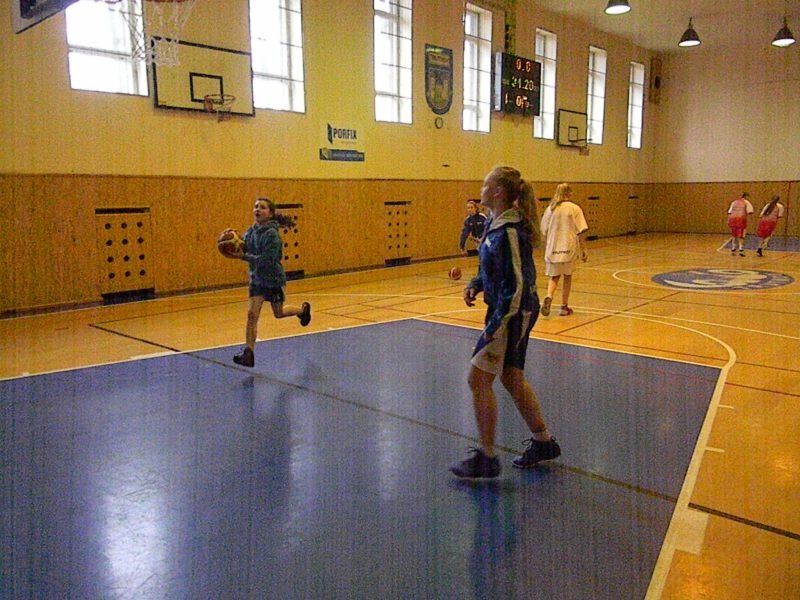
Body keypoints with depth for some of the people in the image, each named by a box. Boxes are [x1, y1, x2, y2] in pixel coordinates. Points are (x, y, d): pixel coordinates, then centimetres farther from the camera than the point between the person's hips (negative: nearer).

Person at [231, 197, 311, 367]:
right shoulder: (251, 231, -2)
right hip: (256, 279, 5)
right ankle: (249, 354, -5)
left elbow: (267, 260, -29)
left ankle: (303, 310, 48)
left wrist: (244, 256, -31)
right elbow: (243, 248, 6)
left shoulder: (272, 234, -23)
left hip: (274, 280, -5)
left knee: (278, 313, 16)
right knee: (252, 313, -8)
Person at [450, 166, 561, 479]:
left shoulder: (508, 232, -22)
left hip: (513, 313, -10)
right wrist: (475, 285, 4)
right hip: (517, 311, 10)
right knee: (512, 378, 18)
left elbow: (516, 284, -23)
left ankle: (486, 458, 8)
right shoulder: (494, 224, 8)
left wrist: (496, 325, -21)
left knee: (478, 379, -4)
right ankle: (543, 442, 33)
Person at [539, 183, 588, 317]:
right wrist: (584, 250, -2)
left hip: (552, 248, 2)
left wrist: (546, 249, 18)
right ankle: (564, 307, 18)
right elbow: (581, 232, -8)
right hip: (568, 248, -2)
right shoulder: (574, 208, -4)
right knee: (567, 276, 13)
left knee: (554, 276, 12)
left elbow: (544, 232, 7)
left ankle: (548, 297, -16)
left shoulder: (550, 209, 4)